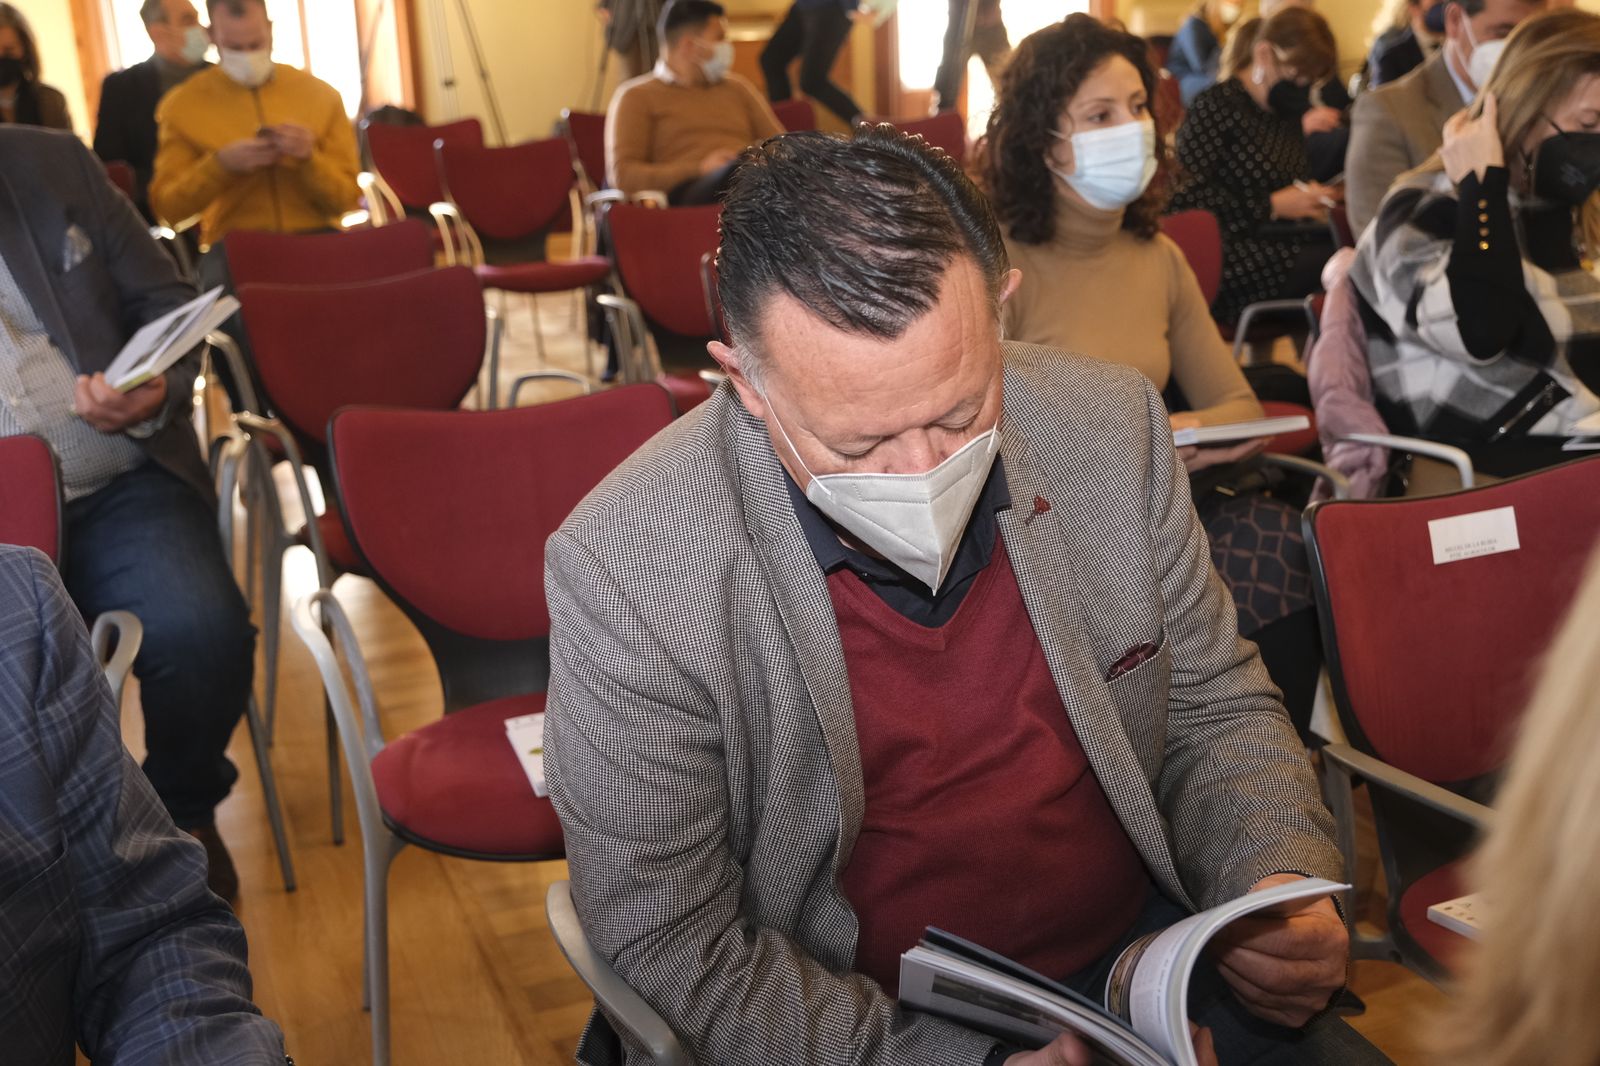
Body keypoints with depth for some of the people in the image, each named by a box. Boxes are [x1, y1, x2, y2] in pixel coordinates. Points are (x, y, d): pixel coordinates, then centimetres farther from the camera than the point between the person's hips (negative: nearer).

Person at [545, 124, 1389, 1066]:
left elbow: (1215, 709, 6)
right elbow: (670, 949, -16)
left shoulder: (1110, 428, -8)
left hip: (1143, 952, 4)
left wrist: (1280, 885, -13)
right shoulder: (627, 573, -21)